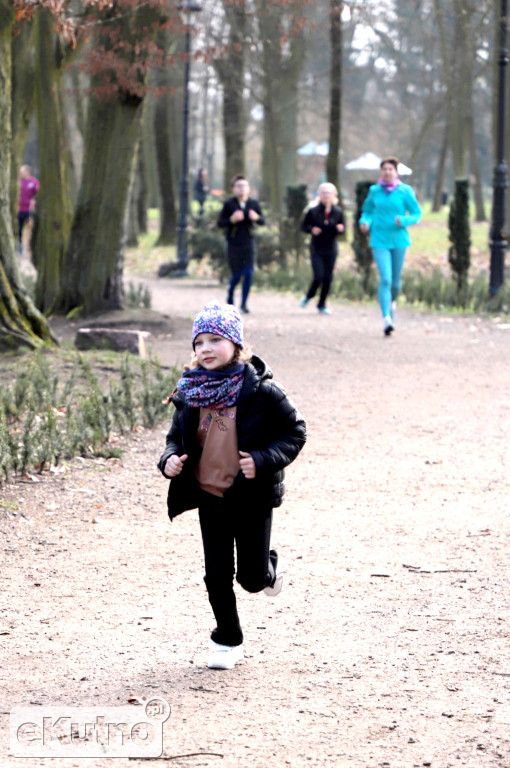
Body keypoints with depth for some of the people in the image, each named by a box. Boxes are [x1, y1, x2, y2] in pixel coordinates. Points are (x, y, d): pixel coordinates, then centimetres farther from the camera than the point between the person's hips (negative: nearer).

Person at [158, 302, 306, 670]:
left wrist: (263, 460, -21)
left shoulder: (260, 391, -15)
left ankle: (268, 565, 43)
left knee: (251, 577, 6)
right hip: (210, 497, 3)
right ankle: (227, 641, 23)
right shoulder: (191, 392, -3)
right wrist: (170, 459, -11)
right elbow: (177, 436, 11)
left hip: (253, 498, -3)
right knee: (217, 574, 5)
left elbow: (295, 431, -7)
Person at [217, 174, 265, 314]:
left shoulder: (254, 203, 1)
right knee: (236, 275, 1)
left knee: (248, 274, -8)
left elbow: (262, 221, 7)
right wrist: (232, 219, -23)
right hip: (233, 244, -2)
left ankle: (244, 303, 3)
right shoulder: (229, 204, -7)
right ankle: (230, 295, 33)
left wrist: (256, 217, -15)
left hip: (248, 244, 2)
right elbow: (220, 223, -6)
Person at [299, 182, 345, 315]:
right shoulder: (313, 211, -4)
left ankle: (322, 304, 18)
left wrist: (340, 228, -11)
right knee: (318, 276, -11)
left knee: (328, 278, 3)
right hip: (316, 249, -2)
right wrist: (312, 229, -16)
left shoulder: (337, 212, 2)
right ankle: (309, 296, 18)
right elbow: (303, 226, 4)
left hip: (331, 250, 2)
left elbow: (342, 227, 12)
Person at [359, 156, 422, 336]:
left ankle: (392, 302, 46)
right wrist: (365, 221, -6)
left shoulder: (405, 191, -1)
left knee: (395, 281, 11)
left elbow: (416, 214, 2)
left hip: (399, 240, 1)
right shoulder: (374, 191, 3)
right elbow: (368, 210, 16)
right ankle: (386, 318, -20)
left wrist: (403, 220, -18)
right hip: (380, 240, -1)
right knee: (385, 279, -16)